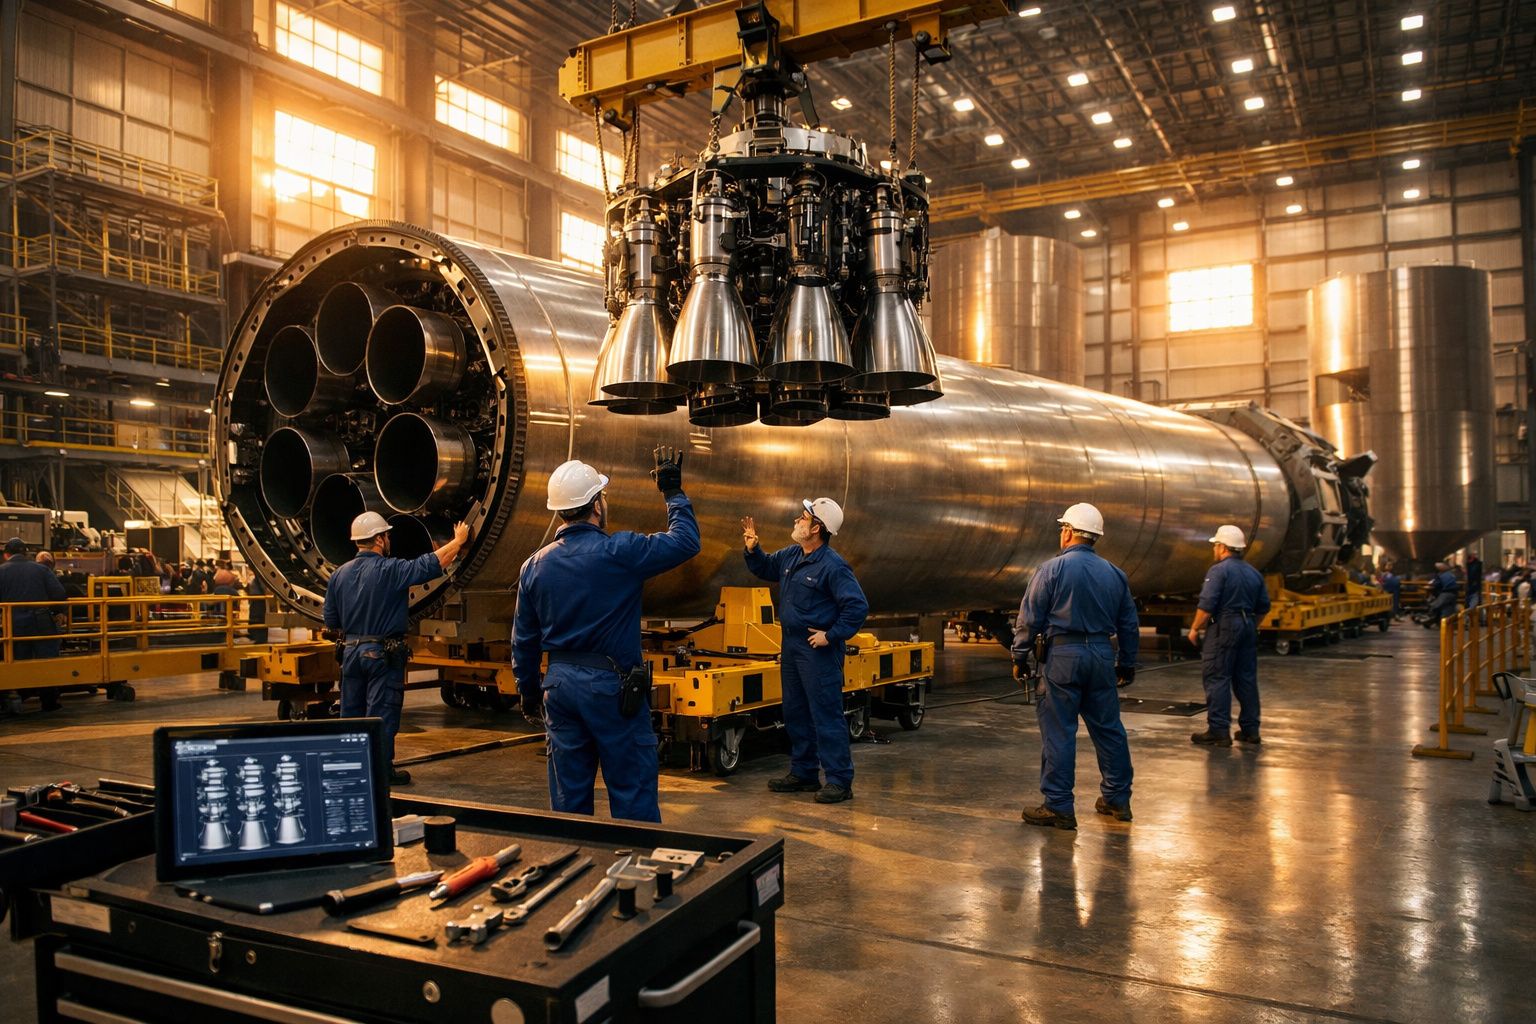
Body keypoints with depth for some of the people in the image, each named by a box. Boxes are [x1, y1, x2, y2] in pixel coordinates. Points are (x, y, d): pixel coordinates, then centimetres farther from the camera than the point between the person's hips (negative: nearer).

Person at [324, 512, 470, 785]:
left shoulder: (339, 575, 4)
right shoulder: (391, 570, -15)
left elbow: (331, 622, 9)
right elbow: (435, 562, -12)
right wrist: (459, 540, 3)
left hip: (351, 651, 6)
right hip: (383, 653, -6)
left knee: (351, 712, 15)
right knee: (382, 712, 1)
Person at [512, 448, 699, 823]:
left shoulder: (534, 566, 4)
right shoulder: (618, 552, -14)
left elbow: (523, 640, 10)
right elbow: (685, 542, -5)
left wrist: (528, 691, 22)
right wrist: (673, 493, 8)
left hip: (560, 685, 6)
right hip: (611, 686, -5)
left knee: (569, 796, 14)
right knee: (632, 793, 4)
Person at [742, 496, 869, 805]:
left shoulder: (833, 566, -18)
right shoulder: (790, 556, 8)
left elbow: (857, 606, -21)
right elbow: (764, 568, 26)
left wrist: (831, 635, -19)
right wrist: (752, 549, 7)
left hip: (818, 650, -9)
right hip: (791, 646, 9)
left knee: (826, 715, -6)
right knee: (795, 713, 16)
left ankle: (839, 781, 0)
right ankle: (804, 773, 28)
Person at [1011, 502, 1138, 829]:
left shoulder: (1052, 569, -6)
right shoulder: (1114, 573, 10)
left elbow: (1029, 618, -7)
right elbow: (1129, 625, 16)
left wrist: (1020, 656, 2)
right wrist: (1127, 664, 25)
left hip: (1063, 655, -5)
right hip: (1102, 655, 5)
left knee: (1058, 732, -1)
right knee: (1108, 729, 15)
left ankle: (1058, 806, 2)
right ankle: (1117, 799, 25)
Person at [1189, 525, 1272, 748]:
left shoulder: (1219, 570, -11)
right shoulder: (1253, 573, 13)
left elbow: (1206, 605, -18)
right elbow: (1264, 607, 17)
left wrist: (1195, 629, -9)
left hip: (1223, 628, -8)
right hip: (1248, 628, 8)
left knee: (1217, 679, -4)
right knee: (1246, 679, 13)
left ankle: (1218, 731, -6)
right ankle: (1250, 729, 18)